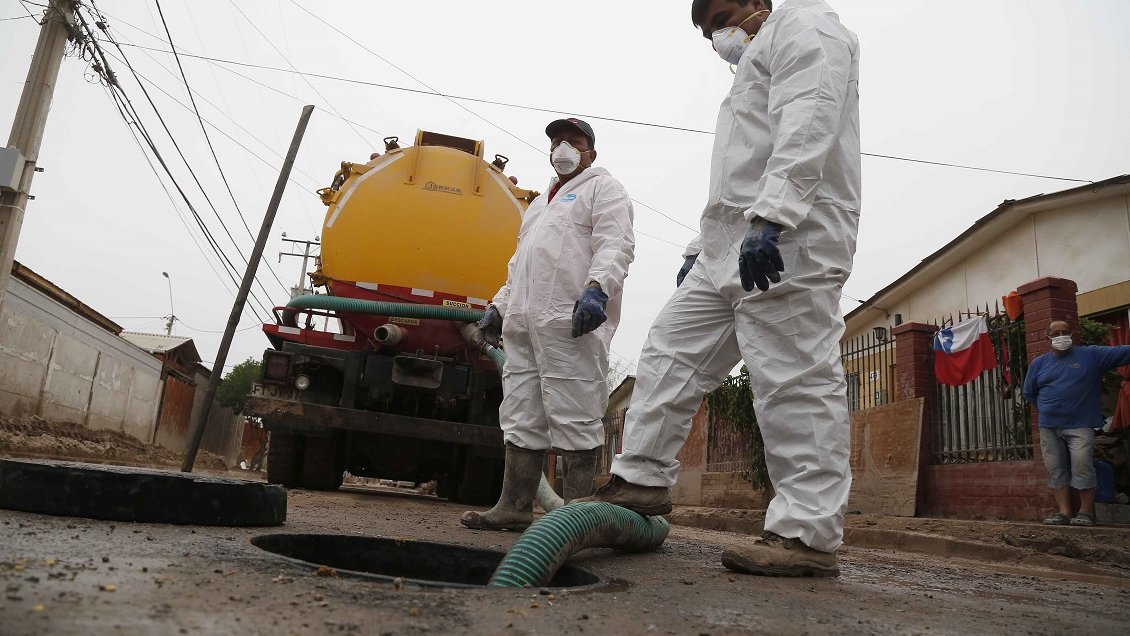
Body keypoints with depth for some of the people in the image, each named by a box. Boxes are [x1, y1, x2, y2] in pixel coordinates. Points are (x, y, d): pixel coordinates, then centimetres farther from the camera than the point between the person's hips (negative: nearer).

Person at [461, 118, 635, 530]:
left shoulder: (602, 188, 7)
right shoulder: (542, 201, 32)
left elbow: (615, 245, -10)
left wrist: (597, 287, -27)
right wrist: (499, 305, 27)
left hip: (571, 323, -8)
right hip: (523, 323, 9)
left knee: (573, 418, -9)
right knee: (521, 417, 6)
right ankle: (514, 507, 11)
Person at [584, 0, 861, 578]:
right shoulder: (753, 65, 36)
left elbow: (808, 121, -15)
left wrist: (770, 217, -27)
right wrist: (701, 247, 29)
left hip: (786, 240, -10)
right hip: (731, 248, 10)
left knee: (793, 379, -13)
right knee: (671, 352, 7)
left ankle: (807, 534, -10)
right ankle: (642, 480, 12)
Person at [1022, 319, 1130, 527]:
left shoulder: (1092, 355, 4)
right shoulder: (1039, 363, 11)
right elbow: (1029, 393, 19)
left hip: (1080, 426, -3)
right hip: (1049, 427, 3)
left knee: (1082, 468, -11)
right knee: (1056, 471, 2)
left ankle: (1087, 512, -1)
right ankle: (1064, 512, 6)